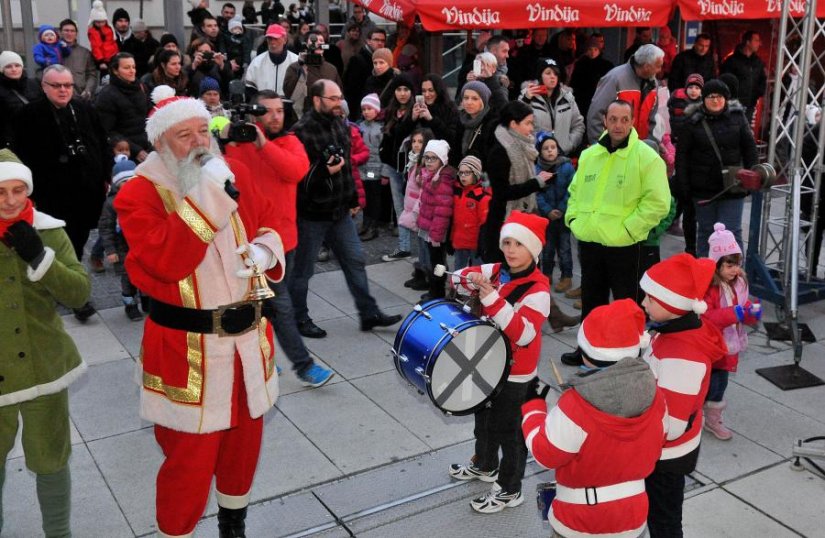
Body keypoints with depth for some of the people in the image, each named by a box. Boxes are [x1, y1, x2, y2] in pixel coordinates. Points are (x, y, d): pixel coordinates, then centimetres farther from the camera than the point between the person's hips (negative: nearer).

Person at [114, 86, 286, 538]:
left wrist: (263, 251, -7)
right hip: (186, 347, -6)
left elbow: (268, 224, 16)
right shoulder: (138, 194, -13)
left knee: (244, 439, 21)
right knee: (190, 457, 2)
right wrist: (207, 199, -29)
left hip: (249, 336, 6)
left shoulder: (235, 173, 4)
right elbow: (166, 260, -26)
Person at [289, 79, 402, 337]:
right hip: (311, 213, -7)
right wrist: (325, 171, -31)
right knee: (303, 269, 7)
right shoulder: (301, 131, -17)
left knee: (355, 261, 12)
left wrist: (352, 199, 22)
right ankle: (300, 319, 23)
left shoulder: (340, 125, 8)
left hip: (340, 211, 8)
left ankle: (369, 313, 24)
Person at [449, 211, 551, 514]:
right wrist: (471, 280, -20)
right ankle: (485, 466, 50)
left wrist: (492, 298, -42)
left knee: (508, 431, 7)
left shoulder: (538, 290, -25)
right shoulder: (496, 272, -3)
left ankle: (510, 491, 25)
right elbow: (457, 280, 4)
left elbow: (523, 333, -35)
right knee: (484, 418, 26)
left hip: (515, 375, -8)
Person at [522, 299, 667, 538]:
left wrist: (533, 406, -3)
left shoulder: (575, 405, -29)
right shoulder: (655, 397, -12)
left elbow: (543, 452, -16)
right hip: (633, 516, 4)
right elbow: (652, 449, 3)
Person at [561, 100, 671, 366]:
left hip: (624, 246, -6)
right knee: (591, 301, 18)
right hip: (588, 242, 6)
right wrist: (573, 219, 7)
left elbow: (657, 203, -13)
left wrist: (627, 228, -17)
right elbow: (575, 192, 22)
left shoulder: (646, 157, -9)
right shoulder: (589, 155, 9)